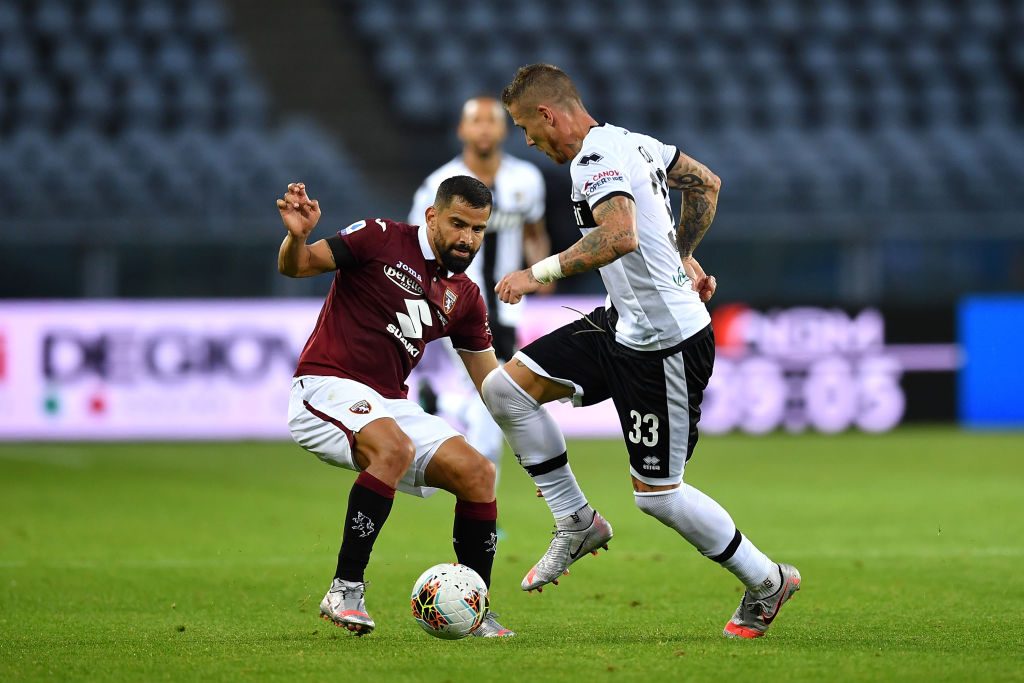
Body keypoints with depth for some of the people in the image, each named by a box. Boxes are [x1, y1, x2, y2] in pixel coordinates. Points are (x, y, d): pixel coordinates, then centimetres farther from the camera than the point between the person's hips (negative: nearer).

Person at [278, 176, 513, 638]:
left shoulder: (465, 297, 11)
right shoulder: (381, 240, -5)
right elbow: (295, 267, -7)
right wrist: (297, 236, -30)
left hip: (389, 406, 7)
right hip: (326, 387, -7)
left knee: (479, 474, -7)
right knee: (394, 448, -35)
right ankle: (345, 590, -28)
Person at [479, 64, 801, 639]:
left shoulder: (596, 160, -21)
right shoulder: (630, 141, 8)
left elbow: (618, 237, -38)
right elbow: (706, 183, 21)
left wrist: (538, 274, -30)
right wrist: (683, 256, 25)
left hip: (664, 345, -10)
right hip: (623, 324, 10)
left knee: (657, 494, -2)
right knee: (505, 388, 3)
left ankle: (766, 581, 17)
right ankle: (578, 522, 12)